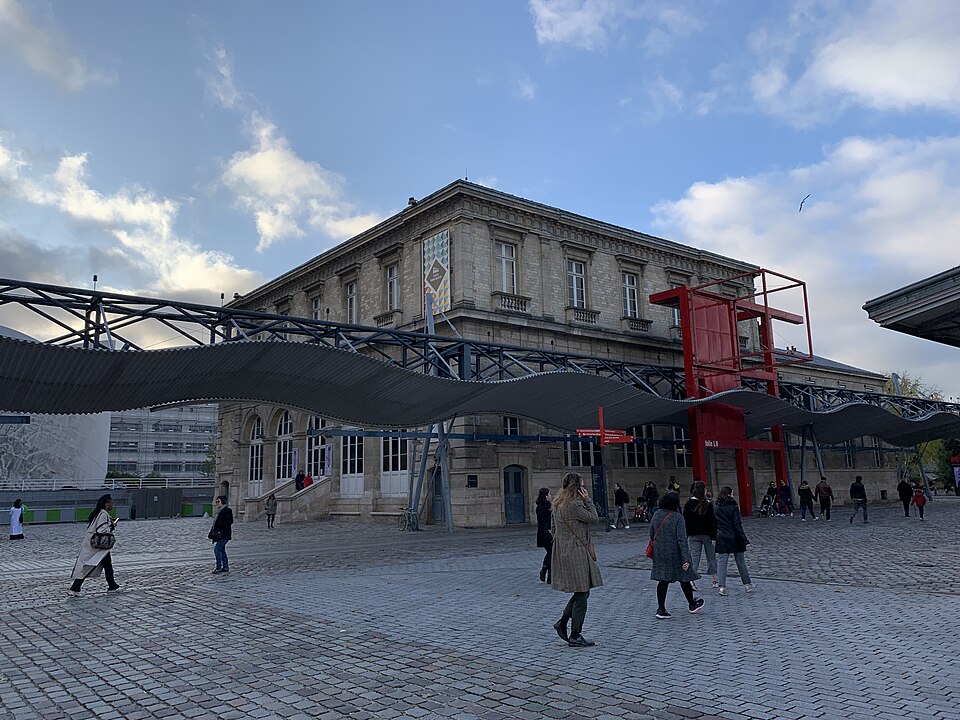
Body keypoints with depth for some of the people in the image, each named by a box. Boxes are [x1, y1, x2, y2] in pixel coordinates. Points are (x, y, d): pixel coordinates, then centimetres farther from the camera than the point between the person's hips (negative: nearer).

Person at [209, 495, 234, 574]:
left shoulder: (227, 510, -11)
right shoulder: (219, 511, 15)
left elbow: (230, 521, -17)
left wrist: (220, 525, -21)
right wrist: (213, 529, 10)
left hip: (224, 534, -9)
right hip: (220, 534, 9)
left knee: (217, 549, -13)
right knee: (222, 550, 11)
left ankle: (219, 567, -7)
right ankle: (225, 567, 17)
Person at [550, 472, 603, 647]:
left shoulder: (558, 504, 9)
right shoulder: (575, 505, -19)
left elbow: (554, 528, 15)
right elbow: (594, 518, -10)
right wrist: (587, 500, -7)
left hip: (562, 552, 10)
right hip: (576, 553, -10)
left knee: (581, 592, 20)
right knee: (582, 594, 1)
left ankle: (562, 622, 19)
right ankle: (575, 636, 8)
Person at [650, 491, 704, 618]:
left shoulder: (656, 515, 0)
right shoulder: (678, 518, -16)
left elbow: (651, 535, 8)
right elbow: (682, 539, -19)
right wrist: (686, 559, -19)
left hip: (659, 554, 5)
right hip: (675, 554, -4)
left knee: (663, 580, 8)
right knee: (684, 578, 14)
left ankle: (661, 609, 5)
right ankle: (692, 604, 33)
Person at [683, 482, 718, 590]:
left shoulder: (688, 504, -2)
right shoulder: (708, 504, -11)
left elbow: (685, 520, 2)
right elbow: (713, 521, -12)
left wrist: (685, 535, 8)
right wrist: (714, 536, -8)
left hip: (693, 535, 2)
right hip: (706, 535, -2)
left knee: (694, 556, 5)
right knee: (711, 556, 12)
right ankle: (715, 580, 21)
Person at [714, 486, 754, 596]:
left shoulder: (715, 508, 1)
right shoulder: (733, 507, -12)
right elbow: (738, 525, -13)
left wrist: (715, 537, 12)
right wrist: (744, 540, -8)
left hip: (721, 539, 3)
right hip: (734, 538, -3)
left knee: (722, 562, 3)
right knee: (741, 562, 12)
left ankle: (722, 586, -4)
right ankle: (747, 584, 22)